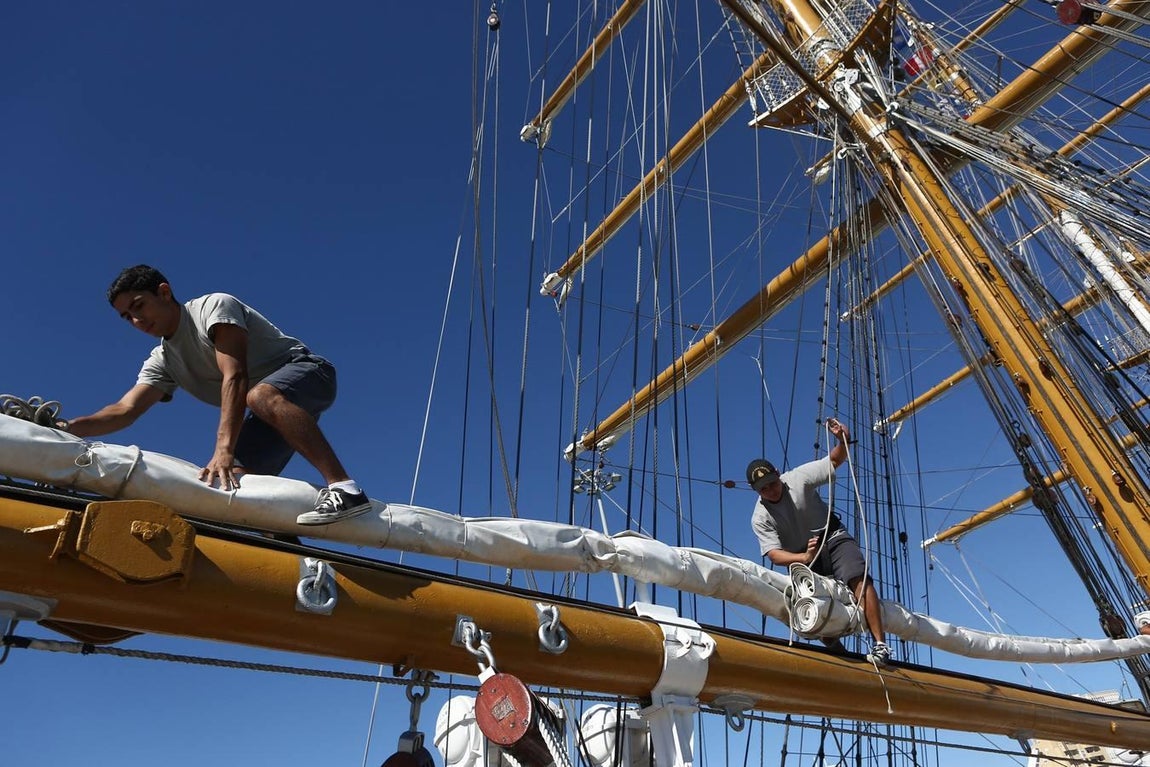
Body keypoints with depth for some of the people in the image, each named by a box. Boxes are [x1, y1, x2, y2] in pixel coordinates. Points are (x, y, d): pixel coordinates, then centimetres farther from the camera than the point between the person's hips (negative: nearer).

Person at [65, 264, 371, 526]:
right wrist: (67, 429, -22)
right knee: (234, 478, -11)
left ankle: (344, 488, -49)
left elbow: (235, 378, -27)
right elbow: (125, 410, -2)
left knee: (260, 396, -41)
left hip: (308, 373, -8)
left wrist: (224, 450, -36)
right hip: (270, 417, 8)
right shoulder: (163, 361, 9)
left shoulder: (214, 306, -14)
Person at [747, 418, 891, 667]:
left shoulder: (798, 478, -12)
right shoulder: (760, 518, -12)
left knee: (857, 578, -24)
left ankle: (880, 644, -25)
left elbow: (834, 461, -2)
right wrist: (804, 558, -38)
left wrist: (843, 440, -24)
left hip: (832, 537, -1)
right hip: (801, 557, 2)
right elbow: (774, 554, -20)